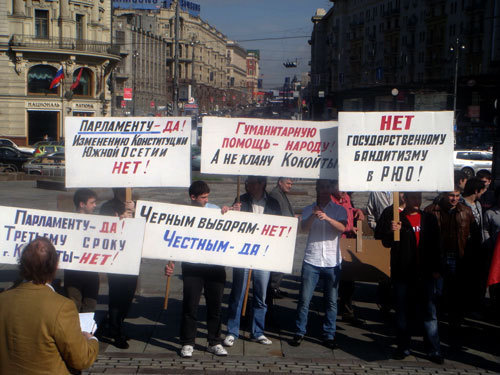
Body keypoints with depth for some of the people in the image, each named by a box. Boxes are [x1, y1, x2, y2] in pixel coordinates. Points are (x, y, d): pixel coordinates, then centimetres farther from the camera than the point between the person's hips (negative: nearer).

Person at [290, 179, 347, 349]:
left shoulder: (339, 210, 7)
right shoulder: (309, 210, 10)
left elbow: (342, 228, -10)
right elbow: (304, 228, -5)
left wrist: (327, 218, -27)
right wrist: (313, 216, -25)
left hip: (332, 262, 0)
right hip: (311, 260, 0)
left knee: (331, 301, 3)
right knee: (304, 299, 0)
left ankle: (329, 335, 13)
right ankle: (299, 332, 12)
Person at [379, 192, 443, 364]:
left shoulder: (429, 218, 8)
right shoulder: (395, 218, -1)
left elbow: (435, 245, 13)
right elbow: (386, 243, -1)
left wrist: (436, 269, 7)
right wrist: (392, 231, -22)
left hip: (426, 274, 2)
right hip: (403, 274, -2)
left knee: (429, 314, 3)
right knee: (403, 313, 8)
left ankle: (434, 350, 10)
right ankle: (403, 348, 20)